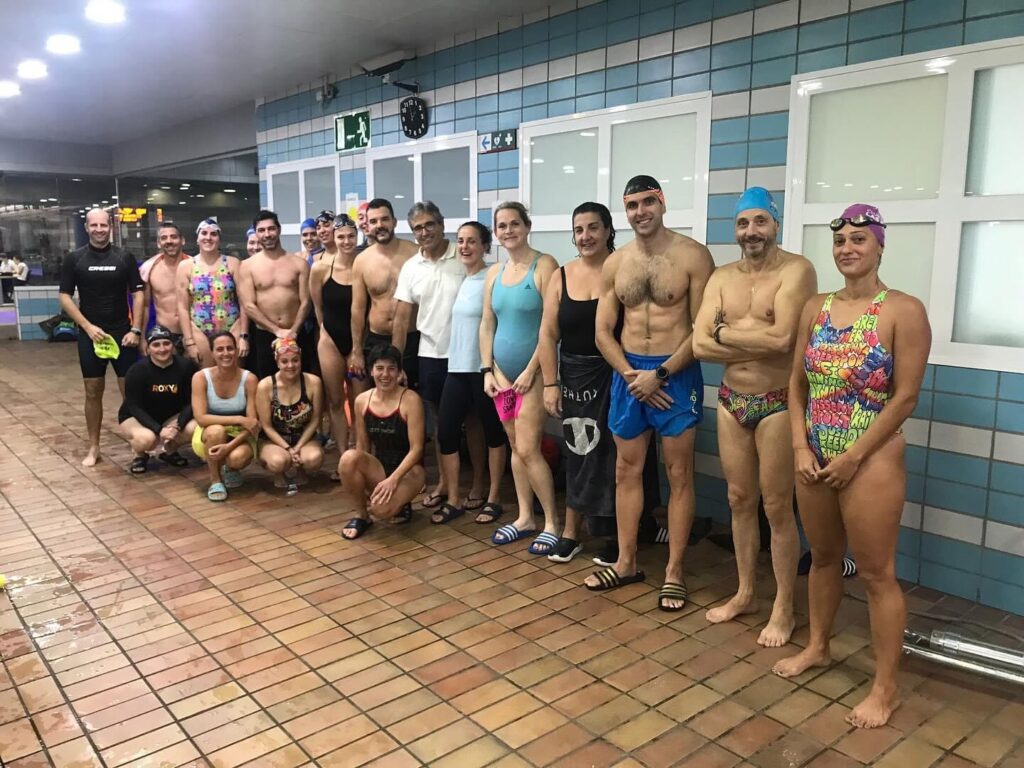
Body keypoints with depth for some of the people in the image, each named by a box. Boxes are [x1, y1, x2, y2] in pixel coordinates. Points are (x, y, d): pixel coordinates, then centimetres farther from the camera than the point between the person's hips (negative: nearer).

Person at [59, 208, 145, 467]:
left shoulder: (124, 257, 1)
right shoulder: (74, 259, 1)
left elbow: (137, 293, 2)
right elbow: (65, 297, 1)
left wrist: (135, 329, -7)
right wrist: (88, 326, -9)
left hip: (122, 332, 0)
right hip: (90, 334, 0)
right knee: (93, 392, 6)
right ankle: (93, 447, 16)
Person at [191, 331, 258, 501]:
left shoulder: (249, 379, -14)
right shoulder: (201, 377, -14)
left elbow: (252, 424, -15)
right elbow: (200, 418, -22)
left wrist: (229, 446, -31)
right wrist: (238, 419, -31)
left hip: (239, 436, 0)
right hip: (209, 436, 0)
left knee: (238, 458, -33)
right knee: (216, 430, -36)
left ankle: (231, 469, 8)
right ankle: (215, 480, -10)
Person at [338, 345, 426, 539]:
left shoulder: (410, 400, -14)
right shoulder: (362, 401, 0)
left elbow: (416, 448, -15)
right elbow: (362, 446, 7)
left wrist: (393, 480, -25)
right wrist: (362, 476, -6)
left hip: (408, 469, -4)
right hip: (379, 467, 4)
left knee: (381, 508, -32)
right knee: (348, 458, -29)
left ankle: (401, 501, 7)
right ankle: (361, 515, -6)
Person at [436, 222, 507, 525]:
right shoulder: (458, 279, 11)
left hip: (484, 368, -6)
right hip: (457, 367, 7)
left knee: (492, 431, 7)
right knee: (446, 430, 3)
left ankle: (492, 499, 19)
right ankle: (453, 500, 15)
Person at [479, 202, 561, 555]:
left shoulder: (544, 265, -9)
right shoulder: (494, 272, 10)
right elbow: (486, 324, 12)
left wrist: (531, 371, -16)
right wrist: (487, 370, 4)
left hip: (533, 372, -6)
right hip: (502, 373, 6)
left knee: (528, 450, -8)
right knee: (515, 447, 12)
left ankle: (552, 522, 7)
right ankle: (525, 517, 24)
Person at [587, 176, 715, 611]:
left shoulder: (692, 256, -7)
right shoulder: (615, 263, 6)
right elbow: (603, 332, 7)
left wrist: (660, 374, -15)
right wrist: (631, 375, -8)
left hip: (676, 374, -4)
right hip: (628, 374, 4)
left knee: (678, 473, 3)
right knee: (627, 470, 11)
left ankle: (674, 571, 15)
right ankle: (626, 562, 25)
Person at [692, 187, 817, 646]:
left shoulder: (796, 270, -11)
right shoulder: (722, 277, 6)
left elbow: (782, 338, -25)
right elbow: (699, 345, -5)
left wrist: (725, 331, -11)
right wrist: (758, 337, -15)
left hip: (777, 404, -5)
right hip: (731, 402, 6)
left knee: (777, 507, 3)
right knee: (740, 500, 15)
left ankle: (783, 608, 19)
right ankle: (745, 593, 31)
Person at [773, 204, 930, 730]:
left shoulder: (904, 311, -10)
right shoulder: (815, 308, 6)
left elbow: (905, 397, -13)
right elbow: (797, 382, 8)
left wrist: (853, 457, -14)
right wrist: (801, 447, -3)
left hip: (870, 461, -5)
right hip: (814, 458, 5)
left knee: (877, 573, 4)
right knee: (823, 557, 20)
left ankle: (885, 687, 19)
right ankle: (817, 647, 39)